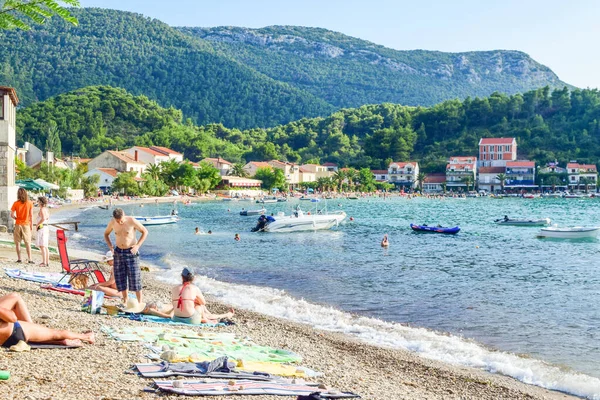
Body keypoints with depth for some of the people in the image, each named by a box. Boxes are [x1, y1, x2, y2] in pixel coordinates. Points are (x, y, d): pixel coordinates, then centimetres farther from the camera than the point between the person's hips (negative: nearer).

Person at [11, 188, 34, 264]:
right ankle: (29, 259, 0)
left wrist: (16, 218, 13)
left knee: (18, 242, 9)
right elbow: (31, 215, -4)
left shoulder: (16, 203, -5)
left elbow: (12, 215, -7)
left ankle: (19, 258, 10)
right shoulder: (29, 203, -5)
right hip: (26, 224, 0)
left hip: (18, 224, 0)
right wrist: (31, 225, 4)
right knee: (28, 243, 3)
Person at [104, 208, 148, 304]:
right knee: (120, 277, 6)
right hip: (118, 252, 4)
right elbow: (106, 234, 15)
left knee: (134, 277, -5)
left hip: (131, 252, -4)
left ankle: (140, 302, 3)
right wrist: (110, 246, 0)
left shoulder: (132, 221, -15)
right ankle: (125, 301, 20)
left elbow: (145, 232, -6)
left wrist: (137, 245, -15)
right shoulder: (112, 223, -4)